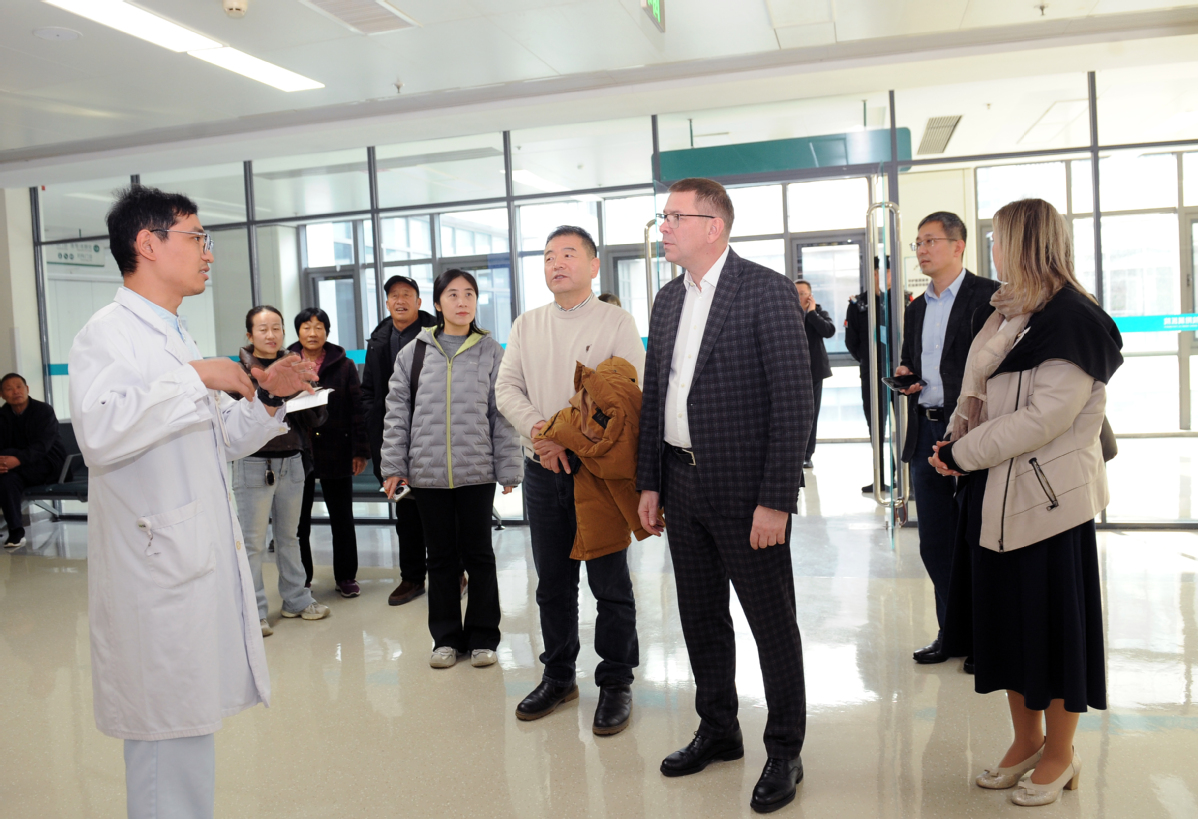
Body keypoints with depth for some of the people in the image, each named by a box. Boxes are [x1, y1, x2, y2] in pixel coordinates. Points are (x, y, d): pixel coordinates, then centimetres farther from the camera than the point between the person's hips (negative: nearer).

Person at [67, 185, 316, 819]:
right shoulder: (108, 334, -11)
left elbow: (219, 444, 24)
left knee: (193, 724, 18)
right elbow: (99, 432, -31)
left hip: (205, 564, 9)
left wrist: (266, 397, 9)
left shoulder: (173, 339, 19)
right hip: (159, 573, -9)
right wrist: (195, 377, -25)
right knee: (169, 739, -1)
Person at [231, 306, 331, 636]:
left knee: (289, 535, 15)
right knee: (253, 542, -1)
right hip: (254, 463, -4)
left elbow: (316, 420, 7)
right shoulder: (240, 372, -4)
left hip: (292, 461, 5)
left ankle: (296, 599, 26)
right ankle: (253, 612, 8)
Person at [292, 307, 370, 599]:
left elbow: (357, 410, 2)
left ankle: (346, 577, 20)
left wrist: (359, 451, -4)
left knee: (342, 518, 8)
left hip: (336, 452, 0)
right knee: (299, 519, 7)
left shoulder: (344, 366, 4)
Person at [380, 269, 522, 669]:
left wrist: (509, 468, -3)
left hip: (477, 471, -1)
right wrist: (393, 466, 1)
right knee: (441, 556, 10)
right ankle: (446, 637, 23)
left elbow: (503, 413, 2)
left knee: (478, 553, 7)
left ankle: (482, 637, 20)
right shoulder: (414, 351, 6)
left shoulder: (490, 350, 3)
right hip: (427, 471, 1)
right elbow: (397, 411, 6)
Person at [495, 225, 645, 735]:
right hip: (542, 470, 4)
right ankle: (558, 677, 27)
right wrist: (537, 431, -12)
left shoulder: (616, 322, -2)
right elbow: (506, 387, 7)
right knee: (552, 582, 13)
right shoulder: (526, 325, 13)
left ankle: (616, 683, 17)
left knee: (610, 583, 2)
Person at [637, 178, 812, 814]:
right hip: (683, 486, 7)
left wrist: (776, 500, -18)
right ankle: (717, 731, 36)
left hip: (745, 491, -7)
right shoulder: (668, 300, 11)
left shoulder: (768, 291, -11)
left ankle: (784, 751, 24)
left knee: (772, 624, 6)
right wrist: (650, 484, 9)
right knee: (700, 618, 17)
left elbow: (795, 401, -14)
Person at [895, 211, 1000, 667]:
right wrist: (904, 377, 3)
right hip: (926, 432, 7)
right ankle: (951, 633, 25)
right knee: (935, 543, 12)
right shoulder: (916, 308, 18)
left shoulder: (988, 296, -5)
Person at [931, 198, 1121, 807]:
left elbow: (1047, 415, -21)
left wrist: (962, 453, -16)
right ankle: (1027, 741, 31)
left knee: (1052, 621, 5)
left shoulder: (1073, 320, -14)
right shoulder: (1008, 313, 13)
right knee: (1006, 619, 15)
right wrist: (956, 442, -1)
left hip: (1048, 496, -8)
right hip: (996, 491, 8)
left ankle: (1060, 756, 23)